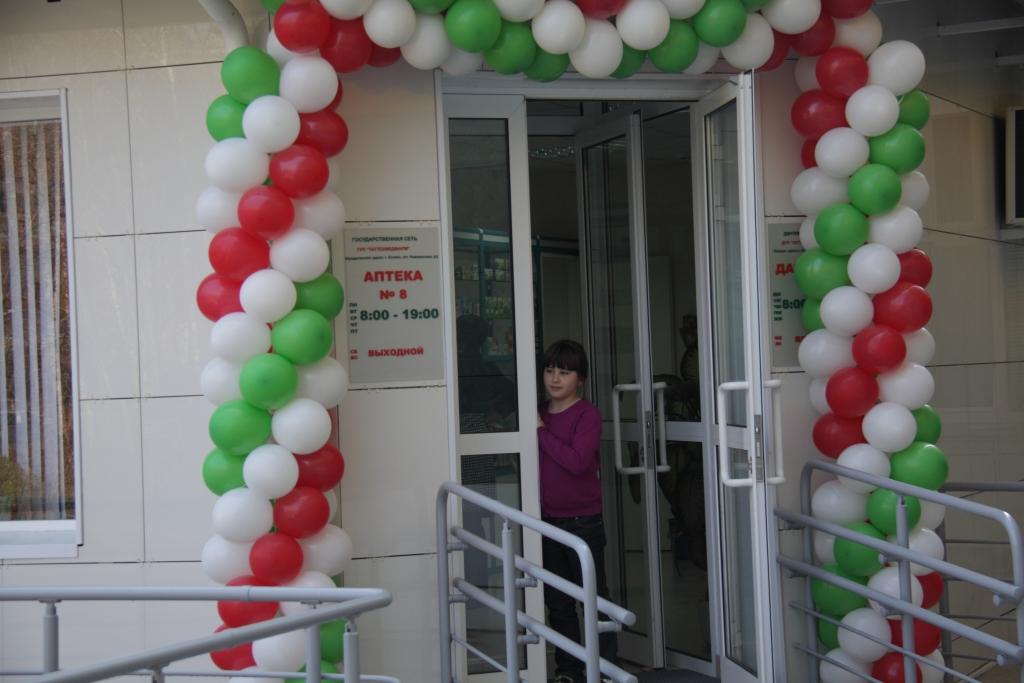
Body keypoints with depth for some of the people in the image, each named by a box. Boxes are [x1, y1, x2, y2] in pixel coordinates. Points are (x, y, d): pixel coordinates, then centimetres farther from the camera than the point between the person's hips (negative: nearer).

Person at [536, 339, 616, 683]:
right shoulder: (539, 414, 8)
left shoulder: (587, 414, -10)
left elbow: (577, 460, -23)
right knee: (558, 601, 13)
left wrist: (541, 432, -17)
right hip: (548, 520, 6)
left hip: (582, 521, -6)